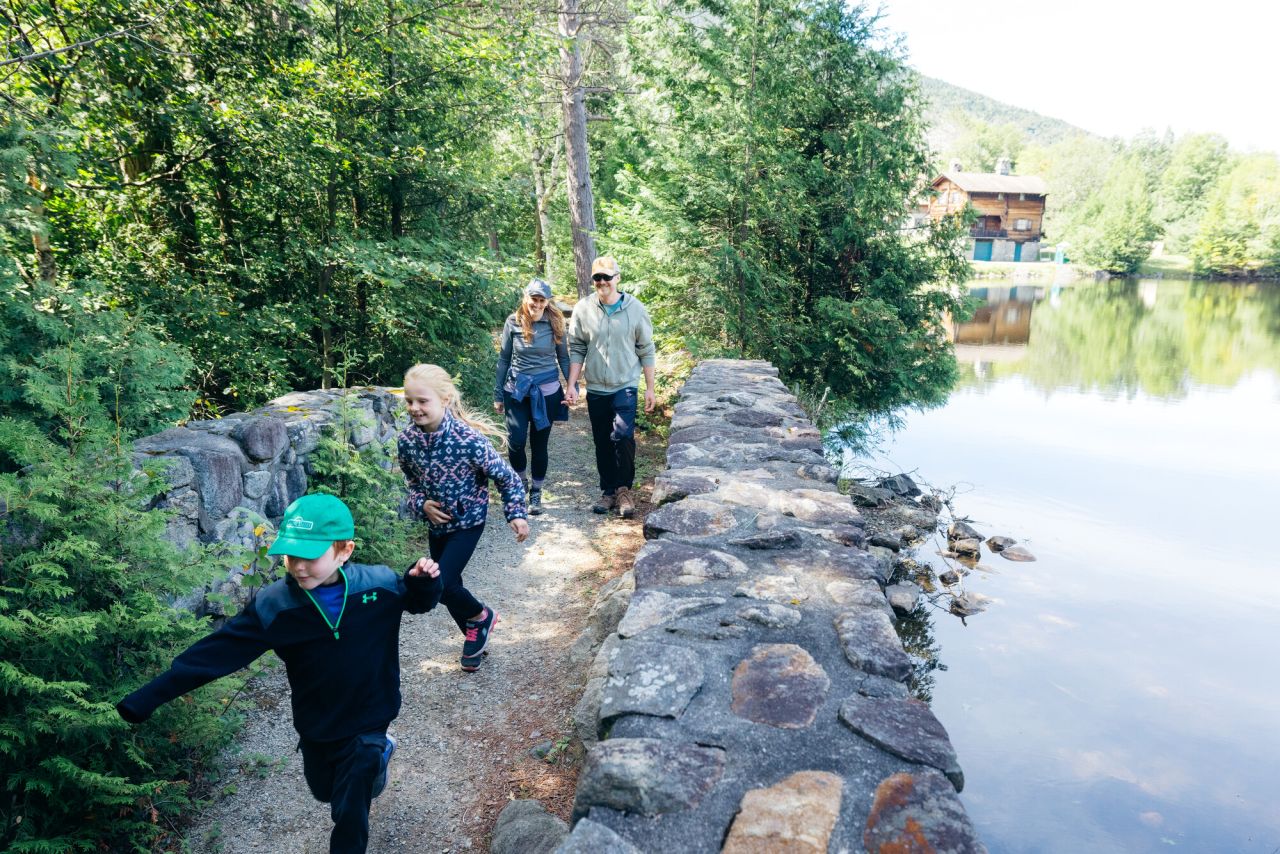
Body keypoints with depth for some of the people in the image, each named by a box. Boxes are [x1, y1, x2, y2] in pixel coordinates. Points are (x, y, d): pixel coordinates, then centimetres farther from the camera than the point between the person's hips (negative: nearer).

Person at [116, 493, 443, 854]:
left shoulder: (380, 584, -21)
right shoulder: (273, 606, -21)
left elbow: (418, 601, -1)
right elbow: (217, 651, -18)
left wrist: (425, 580, -24)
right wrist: (146, 699, -19)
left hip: (366, 722, -3)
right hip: (314, 727, 3)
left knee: (350, 815, 5)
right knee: (324, 791, 29)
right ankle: (379, 752, 56)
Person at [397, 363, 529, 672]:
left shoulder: (468, 439, -28)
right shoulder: (407, 438, -12)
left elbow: (505, 476, -16)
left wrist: (516, 513, -18)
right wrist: (421, 503, -8)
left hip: (467, 521, -5)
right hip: (436, 522, 6)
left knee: (441, 584, -14)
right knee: (449, 586, 15)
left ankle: (481, 616, 17)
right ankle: (475, 636, 40)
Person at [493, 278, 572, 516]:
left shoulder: (555, 323, -2)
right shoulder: (513, 323, -3)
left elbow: (563, 358, 6)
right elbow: (504, 359, 4)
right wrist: (498, 394, 5)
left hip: (547, 391, 0)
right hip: (517, 389, 0)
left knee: (540, 443, 6)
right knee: (516, 441, -8)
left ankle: (536, 493, 22)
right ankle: (520, 481, 20)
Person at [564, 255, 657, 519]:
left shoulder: (636, 309, -5)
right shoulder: (583, 309, -2)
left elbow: (646, 351, 1)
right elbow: (576, 349, 4)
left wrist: (650, 388, 1)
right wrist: (571, 385, -2)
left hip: (625, 386, -2)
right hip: (595, 388, 2)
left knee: (623, 436, -17)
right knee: (602, 443, 10)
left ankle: (624, 489, 2)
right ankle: (608, 491, 26)